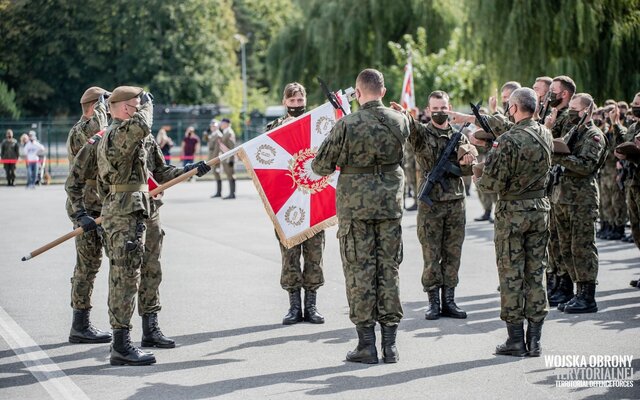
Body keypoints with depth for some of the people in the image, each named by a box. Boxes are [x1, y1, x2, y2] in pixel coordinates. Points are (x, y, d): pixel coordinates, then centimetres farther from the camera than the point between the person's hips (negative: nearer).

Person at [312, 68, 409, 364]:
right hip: (391, 203, 3)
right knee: (389, 269, 8)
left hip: (355, 205, -3)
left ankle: (367, 345, 4)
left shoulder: (347, 125, -13)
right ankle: (390, 344, 10)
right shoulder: (399, 121, -2)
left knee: (359, 272, 3)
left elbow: (320, 167, -7)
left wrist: (339, 162, 14)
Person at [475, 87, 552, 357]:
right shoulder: (545, 135, 3)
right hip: (541, 208, 6)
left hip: (512, 212, -6)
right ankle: (534, 340, 11)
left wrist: (478, 180, 5)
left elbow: (494, 182, -18)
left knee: (511, 274, 2)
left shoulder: (508, 141, -18)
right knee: (536, 273, 10)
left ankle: (515, 340, 4)